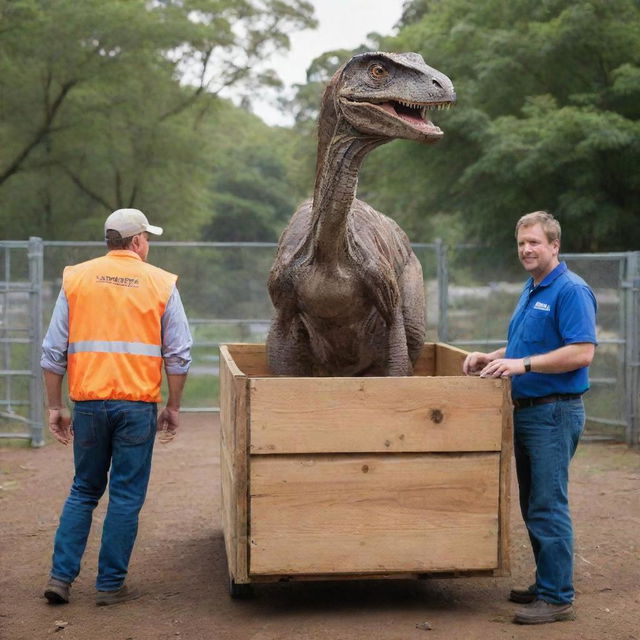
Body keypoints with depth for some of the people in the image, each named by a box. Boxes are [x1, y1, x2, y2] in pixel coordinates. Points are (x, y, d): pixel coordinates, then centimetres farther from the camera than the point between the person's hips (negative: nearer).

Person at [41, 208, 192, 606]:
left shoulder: (76, 279, 5)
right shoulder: (161, 284, 1)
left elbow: (53, 352, 3)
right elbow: (179, 355, -1)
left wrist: (55, 406, 10)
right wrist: (173, 407, 9)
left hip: (89, 402, 2)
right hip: (138, 405, -2)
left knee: (84, 491, 17)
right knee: (127, 497, 7)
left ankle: (61, 575, 12)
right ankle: (111, 584, 12)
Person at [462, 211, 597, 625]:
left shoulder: (571, 291, -13)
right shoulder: (531, 291, 16)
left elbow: (582, 353, -22)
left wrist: (523, 364, -24)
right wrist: (491, 358, 12)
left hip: (555, 412, -10)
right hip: (526, 411, 10)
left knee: (548, 506, -7)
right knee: (533, 506, 14)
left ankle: (558, 598, 0)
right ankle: (547, 583, 25)